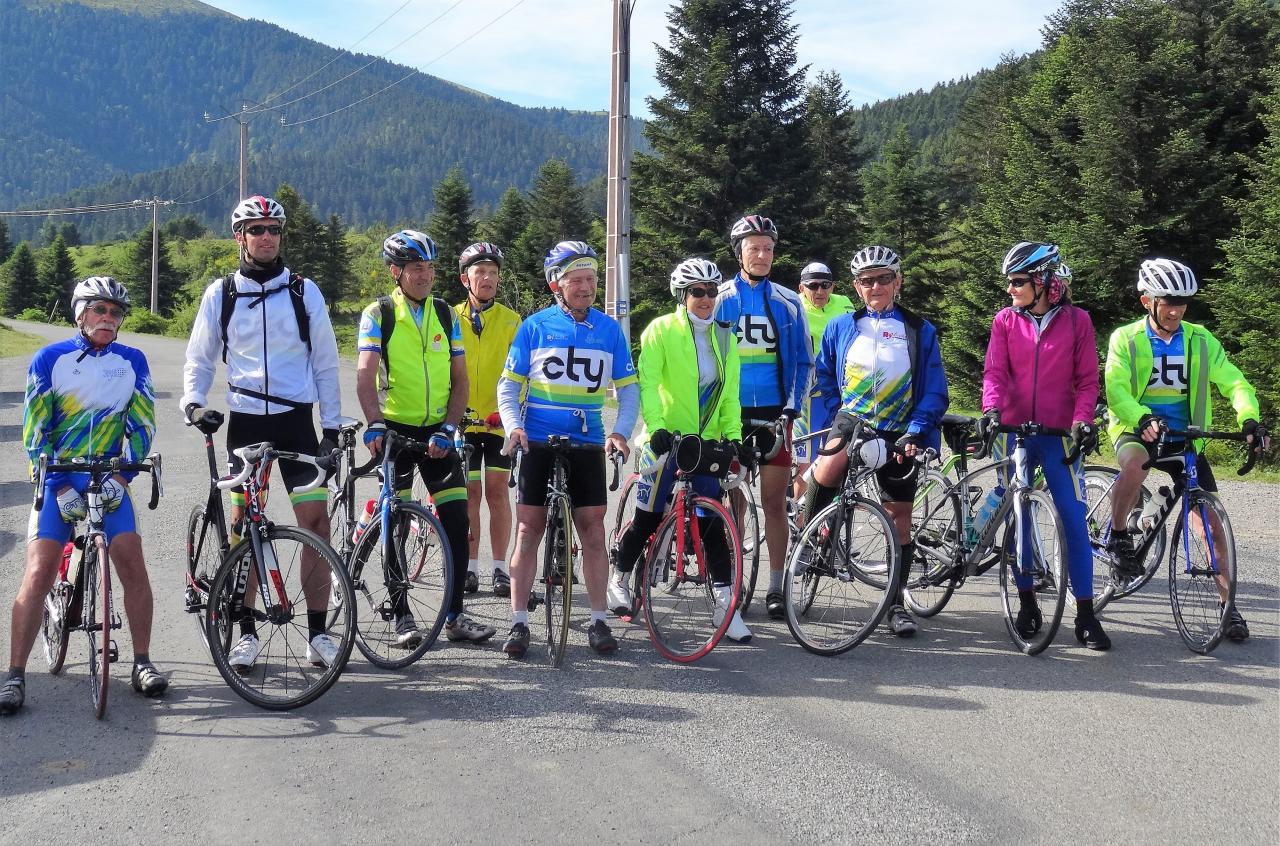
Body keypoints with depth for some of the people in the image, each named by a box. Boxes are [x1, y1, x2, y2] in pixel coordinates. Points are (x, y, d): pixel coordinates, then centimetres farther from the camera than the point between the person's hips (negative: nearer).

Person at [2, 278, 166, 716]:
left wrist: (120, 478, -12)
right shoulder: (50, 359, -3)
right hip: (57, 480, -1)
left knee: (133, 564, -12)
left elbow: (142, 425, 2)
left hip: (109, 479, 2)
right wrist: (61, 488, -15)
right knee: (39, 572, -12)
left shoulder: (132, 362, 3)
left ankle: (142, 663, 1)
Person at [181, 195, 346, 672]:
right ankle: (247, 633, 13)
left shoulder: (305, 292, 4)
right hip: (245, 421, 0)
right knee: (243, 526, 3)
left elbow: (325, 364, 7)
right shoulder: (221, 294, 4)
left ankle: (318, 633, 3)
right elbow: (200, 359, 10)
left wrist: (332, 426, 2)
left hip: (297, 419, 0)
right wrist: (192, 402, -8)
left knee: (316, 522, -6)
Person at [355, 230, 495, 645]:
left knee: (458, 523, -2)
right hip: (395, 429, -3)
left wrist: (448, 428, -9)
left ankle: (455, 615, 7)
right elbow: (366, 374, -14)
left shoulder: (446, 315, 7)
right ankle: (402, 618, 10)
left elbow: (459, 379, 5)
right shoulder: (378, 314, -3)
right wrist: (374, 424, -30)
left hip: (438, 432, 3)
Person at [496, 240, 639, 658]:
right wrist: (514, 426, -15)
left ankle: (599, 621, 11)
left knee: (592, 529, 1)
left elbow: (628, 387, 7)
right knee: (528, 530, 0)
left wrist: (620, 431, -9)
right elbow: (509, 385, 2)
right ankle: (519, 623, 7)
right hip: (537, 442, -1)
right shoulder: (535, 326, 0)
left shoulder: (609, 328, 5)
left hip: (587, 444, 1)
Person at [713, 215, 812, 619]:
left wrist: (792, 407, -5)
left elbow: (803, 362, 8)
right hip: (730, 412, 0)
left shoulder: (787, 302, 6)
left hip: (773, 412, 0)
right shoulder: (719, 299, 4)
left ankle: (775, 588, 8)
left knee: (774, 502, 1)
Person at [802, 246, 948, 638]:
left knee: (899, 517, 5)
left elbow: (935, 392, 0)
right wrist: (828, 426, 1)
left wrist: (916, 432, -13)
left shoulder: (919, 331, 2)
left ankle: (897, 603, 17)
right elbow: (823, 382, 13)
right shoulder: (841, 327, 5)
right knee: (825, 474, -32)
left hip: (897, 434, 1)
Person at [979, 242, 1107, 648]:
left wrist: (1083, 419, -14)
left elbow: (1087, 379, 2)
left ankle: (1086, 615, 1)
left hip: (1059, 434, -1)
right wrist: (992, 408, -22)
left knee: (1074, 520, -6)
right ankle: (1027, 605, 18)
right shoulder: (1005, 321, 4)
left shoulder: (1076, 320, 1)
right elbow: (995, 371, -4)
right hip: (1014, 431, 2)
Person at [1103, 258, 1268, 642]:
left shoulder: (1200, 340, 0)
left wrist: (1250, 418, -23)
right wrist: (1142, 419, -36)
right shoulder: (1126, 339, -6)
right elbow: (1115, 390, -17)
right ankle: (1119, 537, -15)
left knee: (1210, 522, -4)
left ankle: (1229, 605, 7)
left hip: (1184, 438, 3)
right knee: (1135, 463, -39)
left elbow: (1233, 382, -3)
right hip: (1137, 430, -3)